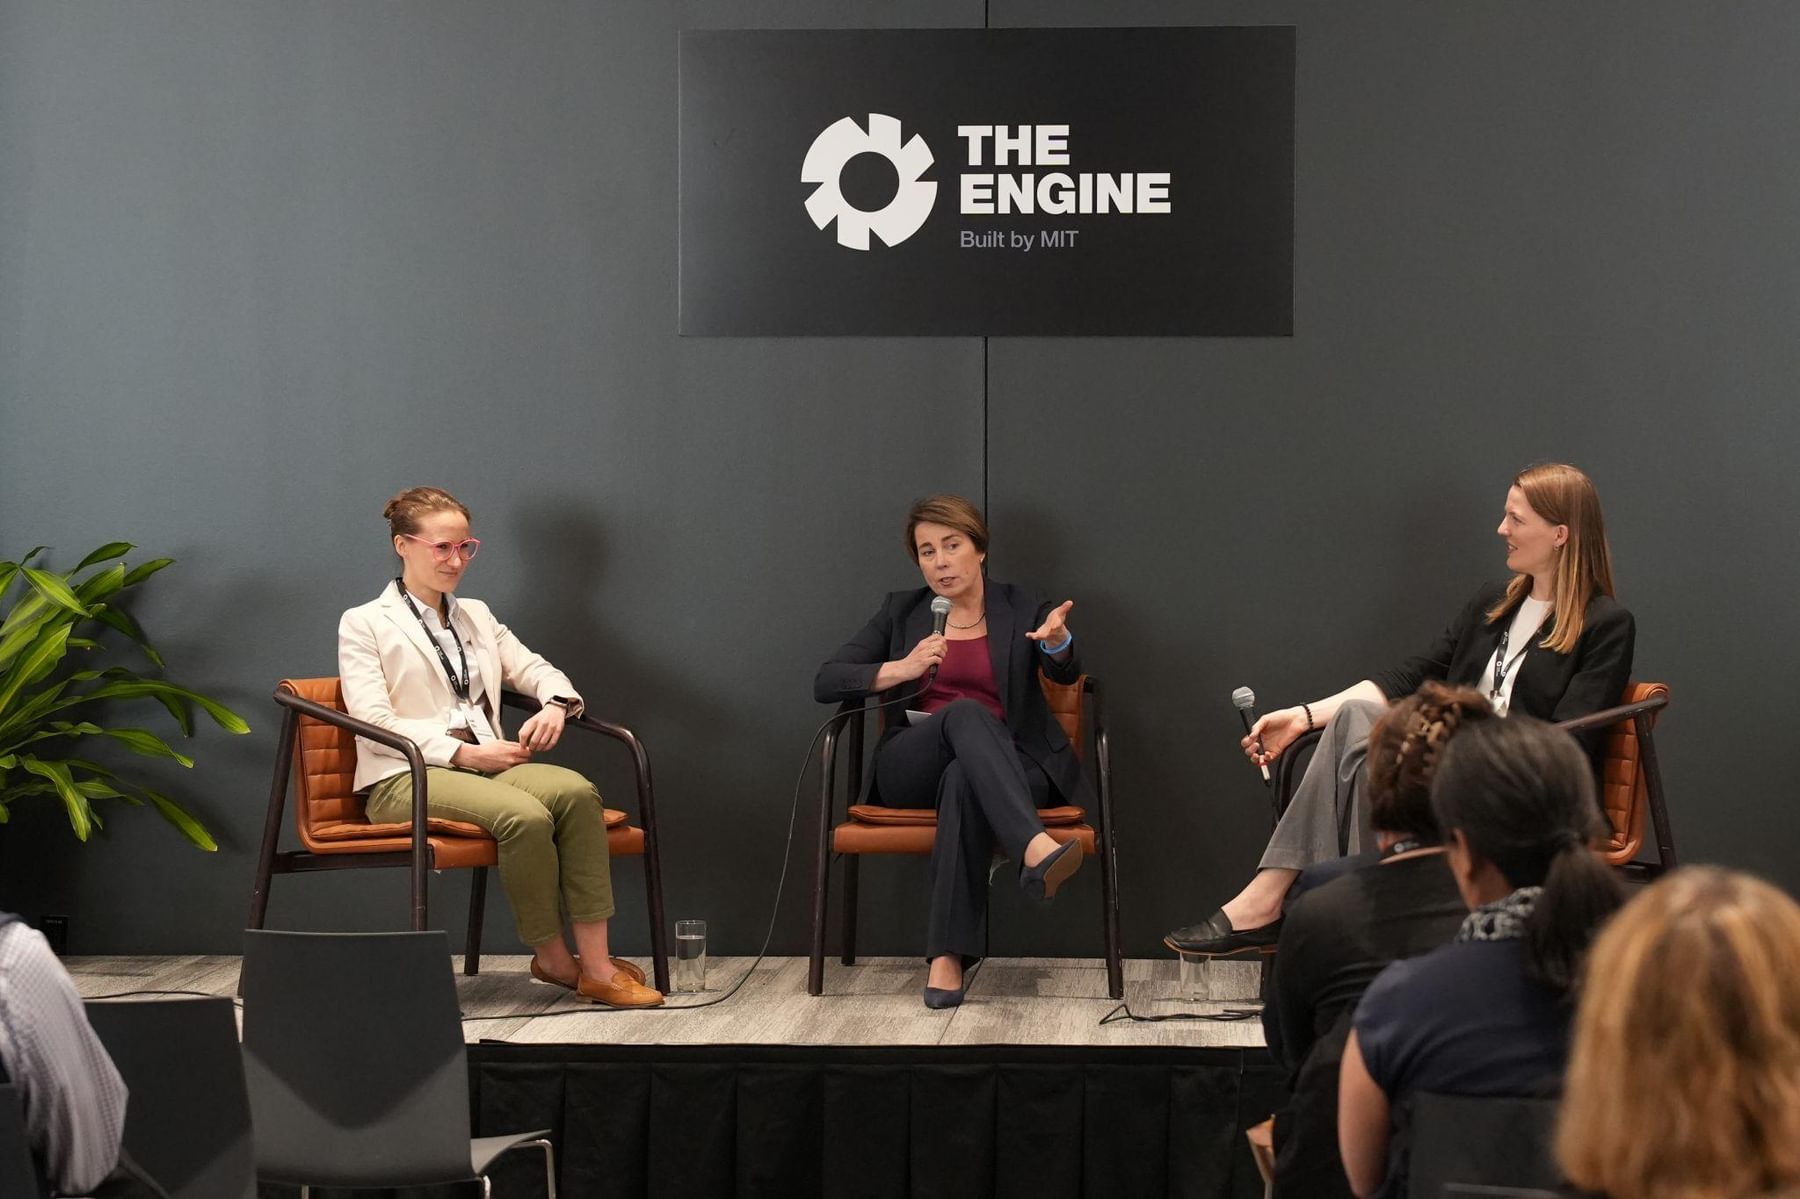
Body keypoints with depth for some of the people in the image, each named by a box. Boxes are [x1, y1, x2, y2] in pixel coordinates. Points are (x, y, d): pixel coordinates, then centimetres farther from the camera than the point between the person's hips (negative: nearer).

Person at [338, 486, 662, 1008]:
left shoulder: (476, 616, 24)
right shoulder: (364, 624, 5)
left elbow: (536, 670, 21)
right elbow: (373, 723, -7)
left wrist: (555, 705, -5)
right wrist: (460, 752, -17)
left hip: (484, 765, 6)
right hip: (405, 776, -5)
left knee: (576, 790, -28)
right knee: (526, 815, -35)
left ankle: (595, 964, -30)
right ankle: (551, 957, -15)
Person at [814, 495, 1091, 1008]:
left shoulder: (1021, 608, 13)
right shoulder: (901, 611, 15)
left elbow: (1065, 673, -5)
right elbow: (826, 682, 7)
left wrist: (1057, 639, -30)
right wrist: (903, 668, -9)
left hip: (1006, 767, 0)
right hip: (912, 769, 0)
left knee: (964, 779, -39)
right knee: (967, 713, -35)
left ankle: (949, 957, -46)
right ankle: (1035, 849, -58)